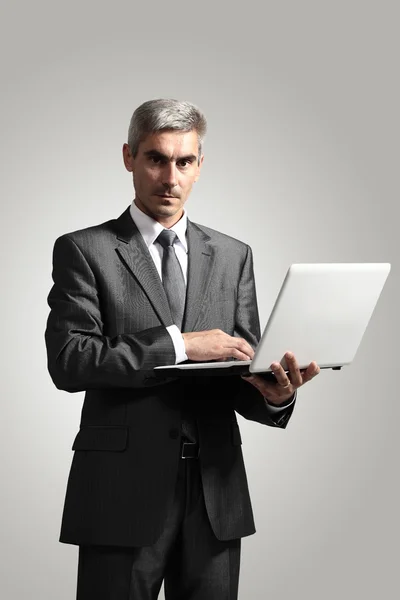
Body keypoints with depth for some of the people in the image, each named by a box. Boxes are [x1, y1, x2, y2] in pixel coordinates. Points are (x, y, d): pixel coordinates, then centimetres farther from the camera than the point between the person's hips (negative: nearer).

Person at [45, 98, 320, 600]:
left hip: (216, 494, 4)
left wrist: (273, 394, -12)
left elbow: (245, 365, 11)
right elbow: (68, 361, -11)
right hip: (124, 490, -3)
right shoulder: (83, 251, 2)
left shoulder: (233, 256, 13)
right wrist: (178, 345, -16)